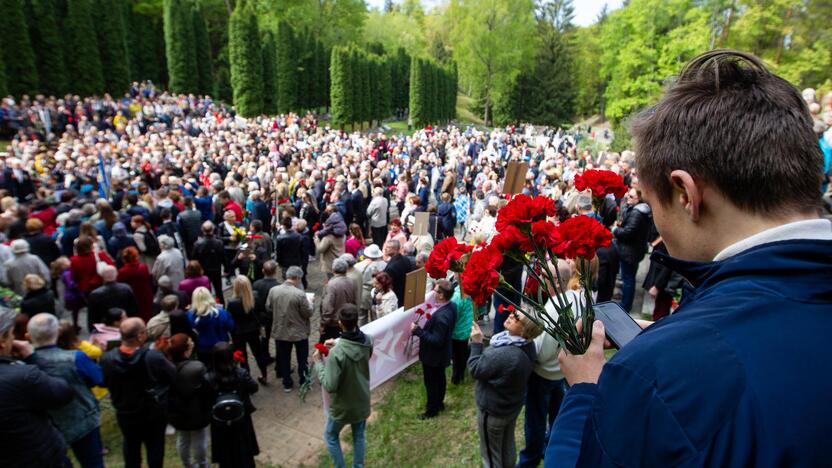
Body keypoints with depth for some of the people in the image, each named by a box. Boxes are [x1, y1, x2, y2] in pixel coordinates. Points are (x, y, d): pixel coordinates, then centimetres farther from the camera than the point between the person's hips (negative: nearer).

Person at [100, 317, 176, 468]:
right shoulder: (154, 357, -32)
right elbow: (172, 377, -16)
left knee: (130, 445, 27)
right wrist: (161, 357, -1)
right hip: (154, 413, -3)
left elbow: (103, 382, -2)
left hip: (125, 413, 3)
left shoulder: (107, 358, -22)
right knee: (155, 446, 19)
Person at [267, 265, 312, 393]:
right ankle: (304, 381, 33)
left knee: (284, 358, 20)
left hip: (280, 331, 3)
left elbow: (268, 308, 2)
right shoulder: (299, 294, -26)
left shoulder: (273, 290, -12)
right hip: (299, 332, -3)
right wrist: (308, 305, 2)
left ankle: (287, 383, 32)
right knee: (302, 359, 19)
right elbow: (308, 313, -17)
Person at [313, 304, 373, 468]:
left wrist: (318, 363, -17)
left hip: (343, 406, -4)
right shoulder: (368, 341, -16)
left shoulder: (336, 353, -34)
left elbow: (330, 386, -27)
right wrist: (338, 344, 5)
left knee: (331, 437, 23)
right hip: (362, 402, 5)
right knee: (359, 436, 26)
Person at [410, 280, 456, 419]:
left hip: (433, 355, -9)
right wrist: (426, 326, 1)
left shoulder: (441, 316, -39)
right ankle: (439, 403, 47)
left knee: (431, 383, 14)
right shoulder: (451, 306, -10)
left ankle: (432, 410, 34)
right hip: (442, 353, 9)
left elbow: (436, 340, -31)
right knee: (439, 379, 27)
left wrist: (418, 331, -30)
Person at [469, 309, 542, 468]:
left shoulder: (502, 355, -40)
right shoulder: (528, 345, -13)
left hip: (493, 409, -7)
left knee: (491, 452, 19)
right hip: (513, 404, 7)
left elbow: (475, 370, -23)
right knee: (507, 446, 29)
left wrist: (476, 343, -19)